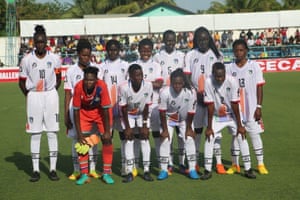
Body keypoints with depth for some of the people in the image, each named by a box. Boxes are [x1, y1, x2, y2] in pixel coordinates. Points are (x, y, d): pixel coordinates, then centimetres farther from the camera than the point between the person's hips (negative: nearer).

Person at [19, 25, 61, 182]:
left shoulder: (54, 59, 1)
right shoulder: (27, 60, -1)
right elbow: (21, 82, 7)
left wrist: (51, 92, 4)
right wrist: (29, 96, 0)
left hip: (51, 96, 1)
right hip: (33, 97, 0)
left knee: (52, 133, 2)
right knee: (35, 134, 2)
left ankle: (53, 169, 9)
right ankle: (35, 170, 10)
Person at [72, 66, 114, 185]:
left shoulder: (102, 86, -32)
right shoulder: (78, 87, -29)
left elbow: (105, 110, -23)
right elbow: (76, 111, -20)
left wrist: (107, 131, -20)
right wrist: (79, 134, -19)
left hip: (100, 112, -1)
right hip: (84, 114, 1)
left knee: (107, 140, -6)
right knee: (82, 142, -6)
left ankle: (107, 173, 5)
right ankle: (84, 175, 4)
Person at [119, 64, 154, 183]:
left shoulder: (148, 85, -27)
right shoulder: (124, 88, -31)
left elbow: (146, 107, -16)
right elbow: (123, 109, -19)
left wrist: (145, 125, -13)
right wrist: (127, 127, -16)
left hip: (142, 114, 2)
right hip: (128, 114, -1)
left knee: (144, 137, -5)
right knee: (129, 138, -7)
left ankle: (146, 170, 0)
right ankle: (129, 172, -4)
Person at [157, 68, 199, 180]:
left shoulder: (191, 93, -29)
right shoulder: (165, 92, -31)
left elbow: (190, 113, -16)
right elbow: (162, 112, -19)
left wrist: (188, 128, -8)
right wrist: (165, 129, -14)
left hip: (184, 120, 1)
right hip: (169, 119, -1)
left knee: (189, 140, -7)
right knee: (165, 141, -8)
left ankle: (192, 169, 4)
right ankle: (164, 170, 4)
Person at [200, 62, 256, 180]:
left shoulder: (232, 81, -24)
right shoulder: (208, 82, -23)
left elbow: (235, 105, -19)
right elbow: (210, 106, -20)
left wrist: (239, 125, -16)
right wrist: (209, 127, -18)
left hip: (232, 115, 0)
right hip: (216, 117, 0)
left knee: (241, 137, -7)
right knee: (209, 138, -9)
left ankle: (248, 169, 3)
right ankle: (207, 171, 2)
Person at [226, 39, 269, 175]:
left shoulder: (254, 66, -1)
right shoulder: (229, 68, 5)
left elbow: (259, 87, -2)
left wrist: (259, 107, -8)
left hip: (251, 108, -2)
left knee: (255, 134, 3)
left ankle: (261, 164, 13)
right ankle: (235, 165, 17)